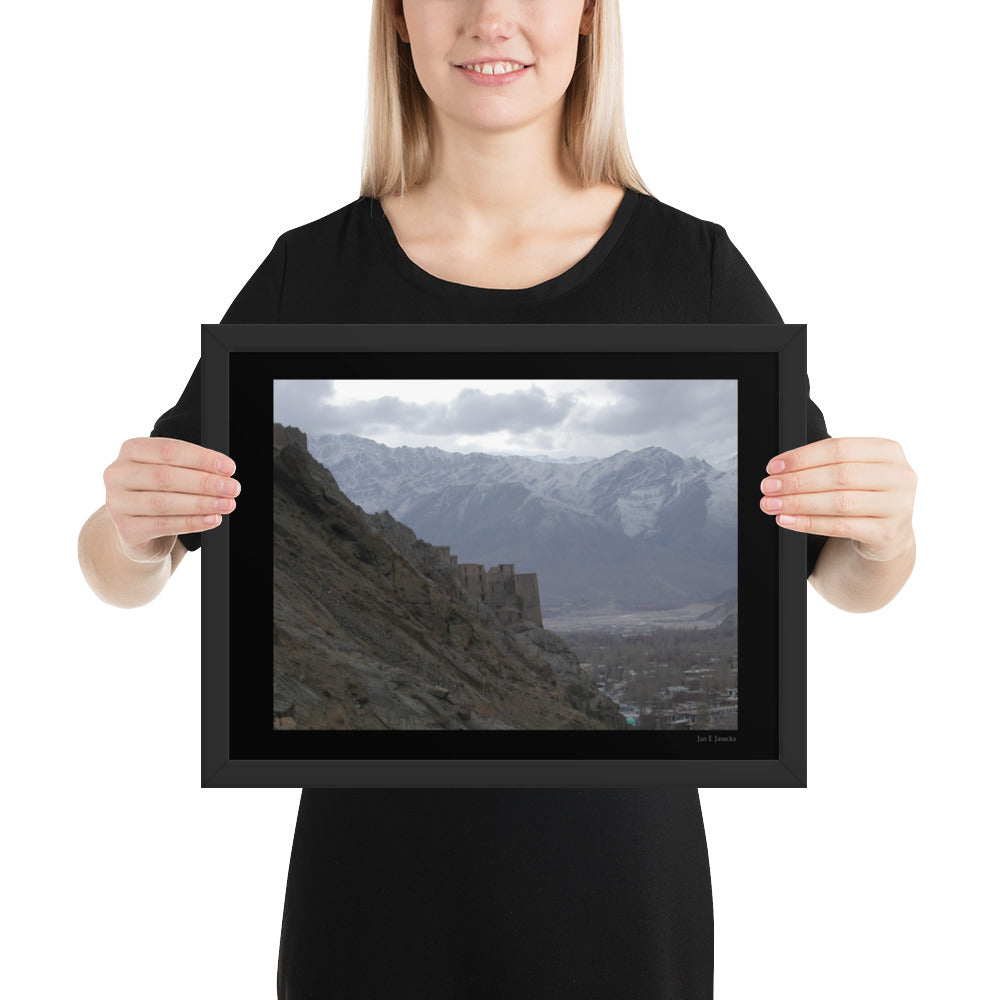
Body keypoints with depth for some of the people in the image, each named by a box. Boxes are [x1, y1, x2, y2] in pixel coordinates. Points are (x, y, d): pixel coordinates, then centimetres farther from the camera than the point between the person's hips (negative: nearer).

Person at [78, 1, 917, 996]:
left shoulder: (692, 266, -6)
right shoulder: (312, 271, -4)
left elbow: (843, 578, 2)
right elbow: (120, 578, 1)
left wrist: (885, 535, -21)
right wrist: (132, 528, -22)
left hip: (616, 867, 0)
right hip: (377, 870, 1)